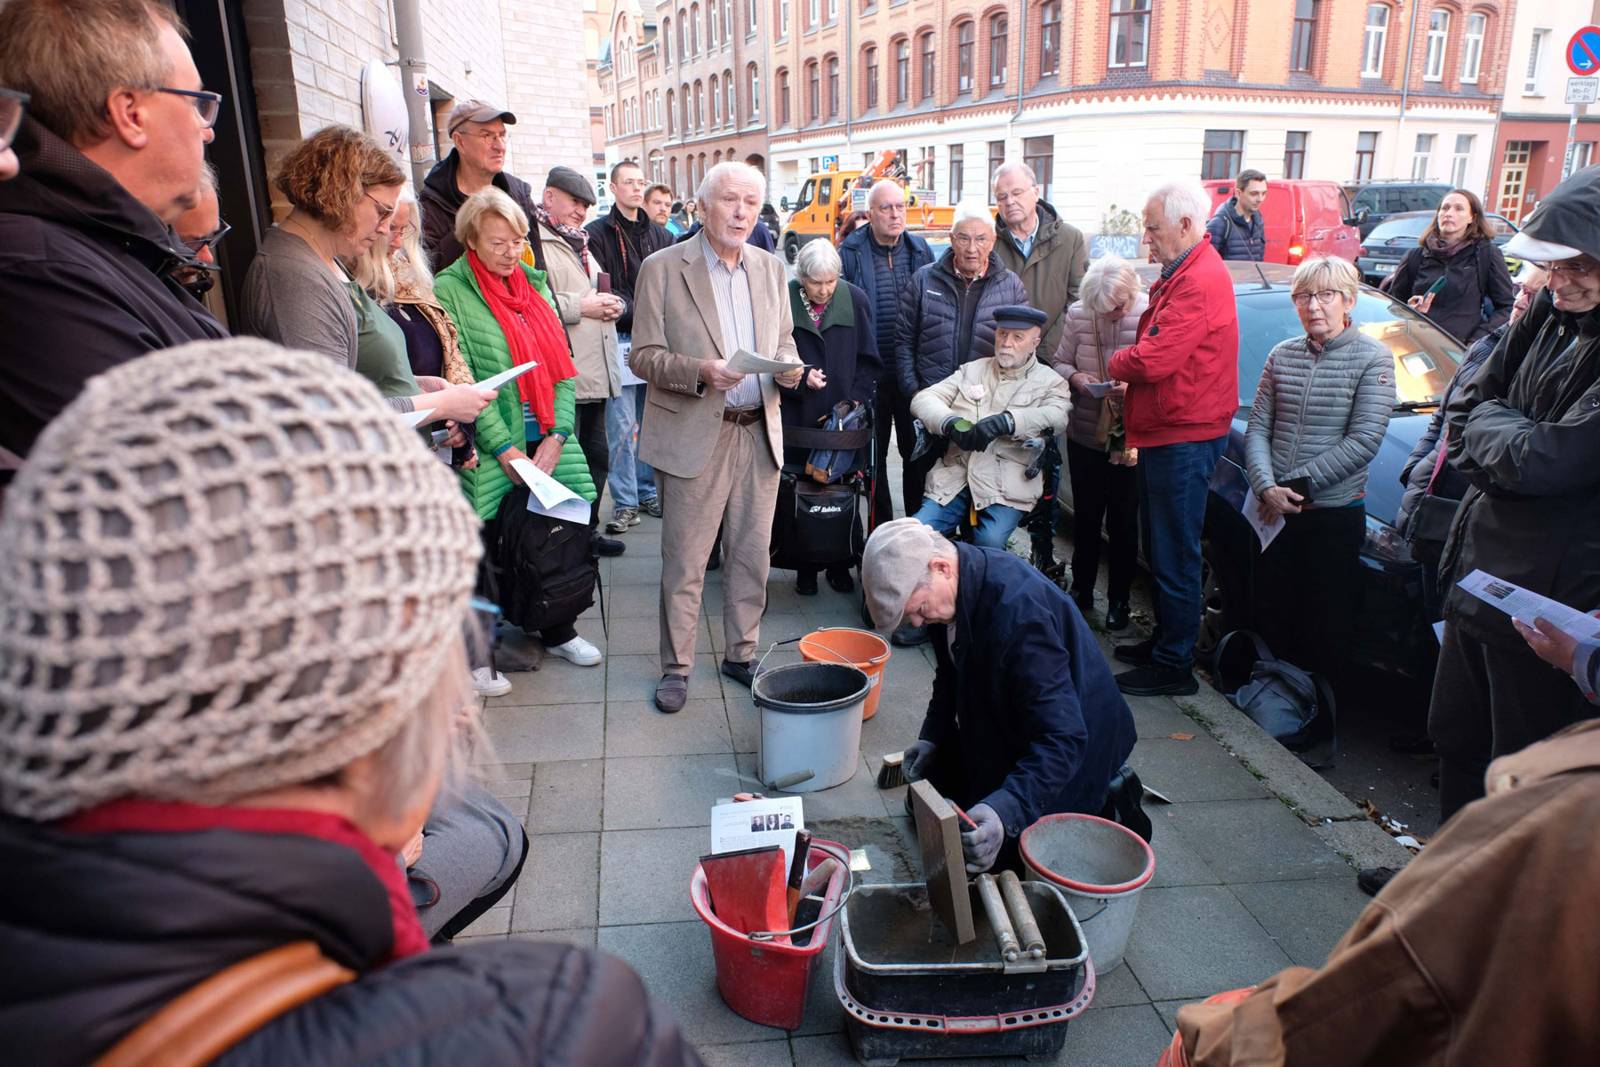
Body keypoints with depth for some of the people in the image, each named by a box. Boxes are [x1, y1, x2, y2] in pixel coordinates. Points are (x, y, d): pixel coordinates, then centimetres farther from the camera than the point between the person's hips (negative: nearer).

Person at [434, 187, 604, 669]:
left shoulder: (535, 284, 13)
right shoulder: (450, 291, -4)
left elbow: (562, 367, 9)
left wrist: (558, 435, -3)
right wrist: (505, 449, -13)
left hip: (549, 443, 5)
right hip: (491, 453, -5)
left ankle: (558, 630, 27)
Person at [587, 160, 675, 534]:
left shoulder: (660, 235, 15)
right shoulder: (598, 233, 0)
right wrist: (635, 311, -16)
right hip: (619, 339, -4)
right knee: (621, 426, -4)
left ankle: (649, 492, 22)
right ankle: (625, 503, 4)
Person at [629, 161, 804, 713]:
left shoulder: (770, 268, 11)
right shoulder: (663, 269, -5)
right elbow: (644, 356, -7)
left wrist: (788, 366, -5)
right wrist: (700, 371, -24)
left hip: (760, 433, 5)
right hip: (693, 435, -4)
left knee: (751, 556, 12)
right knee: (684, 561, 2)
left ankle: (741, 654, 28)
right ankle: (676, 667, 18)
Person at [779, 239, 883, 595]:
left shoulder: (855, 300, -1)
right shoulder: (783, 302, -6)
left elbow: (870, 361, 4)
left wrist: (855, 399, -6)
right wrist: (800, 378, -16)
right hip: (797, 418, -1)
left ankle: (839, 565, 20)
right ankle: (805, 568, 16)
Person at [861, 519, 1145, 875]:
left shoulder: (1019, 610, -38)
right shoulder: (958, 586, -11)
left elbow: (1063, 738, -39)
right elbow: (951, 673, 10)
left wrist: (1005, 810, -50)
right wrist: (931, 736, -3)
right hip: (1007, 731, 9)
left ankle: (1107, 809, 8)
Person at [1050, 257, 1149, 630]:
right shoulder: (1077, 314, -3)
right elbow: (1060, 363, 8)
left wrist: (1135, 387, -26)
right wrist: (1075, 378, -12)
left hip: (1131, 438, -3)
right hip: (1085, 435, 3)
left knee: (1123, 522, 7)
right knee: (1085, 516, 16)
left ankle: (1118, 600, 24)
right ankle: (1082, 589, 34)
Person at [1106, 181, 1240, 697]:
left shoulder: (1201, 282, -19)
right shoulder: (1177, 275, 16)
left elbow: (1153, 360, -25)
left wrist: (1114, 365, -6)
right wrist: (1125, 367, 0)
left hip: (1183, 439, -11)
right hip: (1163, 433, 11)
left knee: (1175, 555, -2)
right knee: (1160, 548, 20)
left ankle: (1174, 664, 9)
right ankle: (1163, 640, 33)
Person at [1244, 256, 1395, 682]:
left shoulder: (1373, 357, -5)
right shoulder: (1282, 355, 7)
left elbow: (1364, 441, -13)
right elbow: (1257, 428, 3)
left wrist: (1298, 485, -16)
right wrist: (1266, 487, -14)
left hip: (1335, 514, -4)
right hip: (1274, 514, 4)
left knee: (1326, 629, 4)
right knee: (1269, 616, 11)